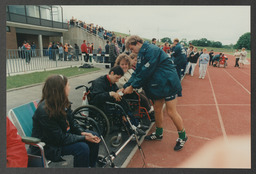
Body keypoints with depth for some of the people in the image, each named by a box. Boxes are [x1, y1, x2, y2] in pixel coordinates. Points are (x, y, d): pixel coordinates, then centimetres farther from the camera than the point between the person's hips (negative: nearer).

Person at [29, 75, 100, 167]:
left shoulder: (63, 103, -6)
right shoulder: (44, 111, -29)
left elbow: (72, 121, 4)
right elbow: (61, 139, -26)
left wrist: (82, 132, -13)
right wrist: (84, 138, -23)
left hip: (63, 134, 8)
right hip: (47, 146, -8)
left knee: (94, 136, -2)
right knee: (82, 147, -28)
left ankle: (92, 165, 15)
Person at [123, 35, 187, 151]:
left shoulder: (152, 50, -18)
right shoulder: (142, 54, 12)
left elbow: (146, 72, -23)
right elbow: (137, 72, 8)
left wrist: (132, 86, -16)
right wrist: (126, 86, -1)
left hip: (168, 83, -9)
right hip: (157, 85, 10)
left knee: (171, 112, -3)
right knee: (157, 109, 15)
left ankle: (182, 137, 18)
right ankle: (159, 134, 34)